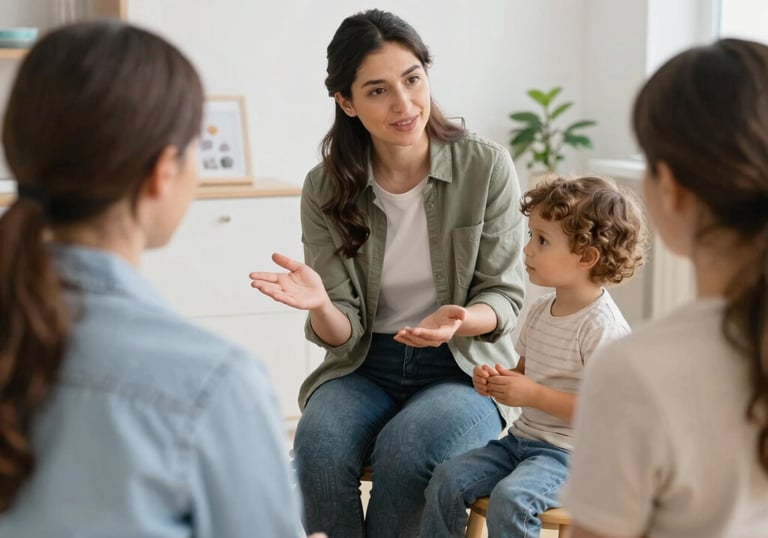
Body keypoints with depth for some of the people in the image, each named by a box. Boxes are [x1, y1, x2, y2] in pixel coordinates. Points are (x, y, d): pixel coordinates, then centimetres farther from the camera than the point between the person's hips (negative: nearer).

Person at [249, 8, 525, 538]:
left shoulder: (487, 167, -9)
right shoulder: (326, 189, -3)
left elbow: (505, 296, -3)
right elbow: (342, 334, -3)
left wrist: (458, 320, -27)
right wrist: (320, 305, -28)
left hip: (464, 371, -2)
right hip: (365, 369, 2)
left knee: (404, 447, -31)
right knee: (318, 445, -29)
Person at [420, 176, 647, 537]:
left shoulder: (602, 327, -18)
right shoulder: (540, 310, 8)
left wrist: (533, 394, -23)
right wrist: (497, 381, -1)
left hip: (570, 453, -8)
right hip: (522, 438, 8)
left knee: (509, 497, -30)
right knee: (448, 477, -5)